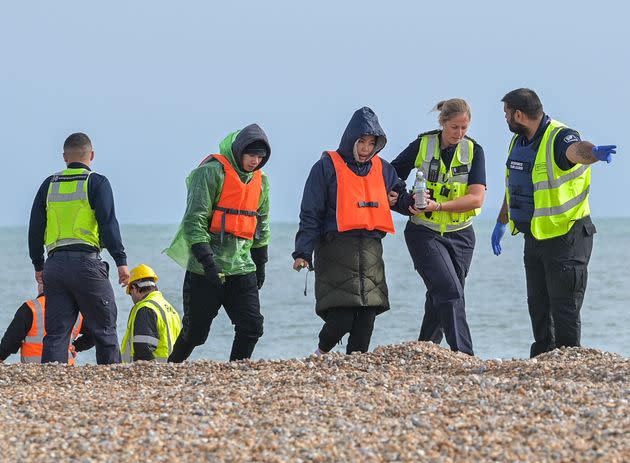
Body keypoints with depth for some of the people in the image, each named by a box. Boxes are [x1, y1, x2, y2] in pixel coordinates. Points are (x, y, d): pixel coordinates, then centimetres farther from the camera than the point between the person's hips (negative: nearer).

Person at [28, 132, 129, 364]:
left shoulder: (49, 185, 14)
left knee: (56, 332, 4)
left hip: (54, 265, 4)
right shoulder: (96, 182, -1)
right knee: (104, 330, 1)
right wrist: (121, 260, -8)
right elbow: (108, 224, -9)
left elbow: (35, 228, 15)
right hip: (86, 262, -4)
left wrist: (38, 265, 23)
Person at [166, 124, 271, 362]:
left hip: (241, 268, 6)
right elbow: (194, 220, -15)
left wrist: (260, 264, 21)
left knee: (252, 327, -7)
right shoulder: (211, 172, -10)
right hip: (204, 270, -6)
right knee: (195, 331, 2)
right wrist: (206, 260, -22)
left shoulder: (261, 181, 12)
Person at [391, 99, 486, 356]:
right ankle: (464, 355, -20)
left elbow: (476, 199, -13)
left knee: (439, 299, 8)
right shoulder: (422, 145, -5)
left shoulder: (474, 151, -2)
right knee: (450, 293, -17)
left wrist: (438, 206, -23)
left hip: (459, 235, 3)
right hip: (424, 234, -3)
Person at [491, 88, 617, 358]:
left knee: (564, 306, -7)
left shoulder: (559, 138, -19)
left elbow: (576, 149, -43)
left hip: (565, 237, -9)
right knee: (538, 305, 14)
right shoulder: (518, 142, 10)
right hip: (534, 238, 9)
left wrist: (595, 152, -67)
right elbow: (513, 184, 24)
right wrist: (502, 223, 30)